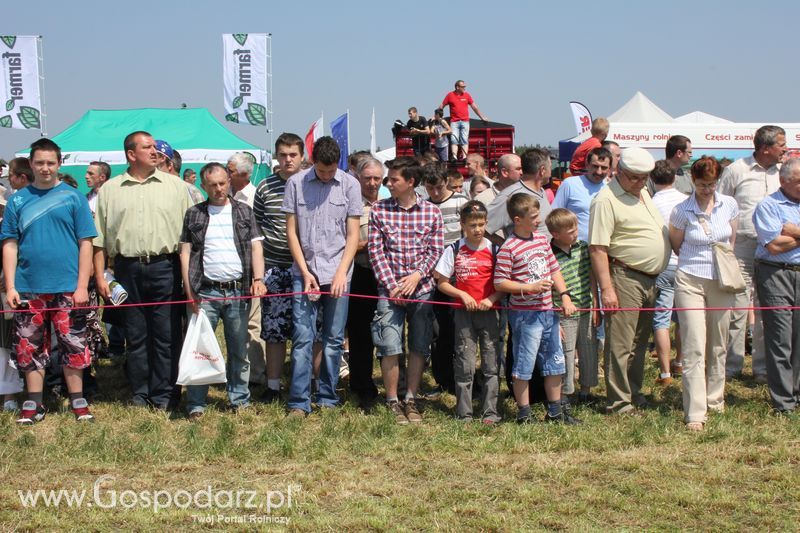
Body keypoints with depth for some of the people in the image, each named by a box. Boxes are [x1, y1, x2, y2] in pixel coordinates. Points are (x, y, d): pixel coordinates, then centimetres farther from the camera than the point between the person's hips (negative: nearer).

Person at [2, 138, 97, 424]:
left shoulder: (73, 197, 0)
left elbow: (86, 243, -1)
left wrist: (82, 285, -7)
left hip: (67, 288, -2)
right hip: (29, 288, 2)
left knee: (73, 345, 5)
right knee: (30, 347, 9)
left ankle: (78, 401, 17)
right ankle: (34, 404, 20)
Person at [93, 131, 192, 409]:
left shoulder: (175, 185, 6)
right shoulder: (110, 189, 9)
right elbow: (99, 238, 9)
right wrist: (100, 276, 2)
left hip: (164, 267, -1)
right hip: (128, 269, 1)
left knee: (167, 334, 1)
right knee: (135, 335, 8)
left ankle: (165, 394, 9)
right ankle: (140, 393, 18)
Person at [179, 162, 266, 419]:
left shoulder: (243, 211, 10)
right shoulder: (194, 214, 9)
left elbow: (256, 246, 5)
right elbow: (185, 252, 7)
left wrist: (258, 278, -10)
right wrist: (189, 291, -2)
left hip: (238, 291, 1)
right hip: (205, 292, -1)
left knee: (239, 349, 8)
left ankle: (240, 400, 18)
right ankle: (195, 405, 4)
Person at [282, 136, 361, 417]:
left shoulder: (350, 184, 2)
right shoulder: (296, 183, 2)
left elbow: (353, 234, 2)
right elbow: (291, 231, 3)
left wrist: (341, 273, -7)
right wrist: (305, 272, -3)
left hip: (337, 274, 0)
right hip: (304, 272, 0)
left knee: (334, 340, 6)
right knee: (302, 338, -3)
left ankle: (328, 400, 16)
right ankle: (299, 402, 4)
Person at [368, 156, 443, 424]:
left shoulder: (431, 211, 3)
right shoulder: (379, 209, 2)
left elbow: (435, 251, 3)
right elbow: (375, 250, -1)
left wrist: (417, 276, -12)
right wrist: (392, 285, -9)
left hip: (422, 288, 1)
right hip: (390, 289, -1)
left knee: (419, 347, 6)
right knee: (390, 348, -5)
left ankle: (411, 399, 20)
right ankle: (392, 401, 10)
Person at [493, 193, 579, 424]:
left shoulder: (542, 239, 8)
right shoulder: (509, 249, -15)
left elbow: (554, 270, 15)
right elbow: (499, 283, -16)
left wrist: (565, 296, 5)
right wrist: (530, 288, -21)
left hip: (548, 310, 8)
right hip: (525, 315, -8)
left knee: (555, 362, 16)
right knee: (524, 366, 2)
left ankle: (555, 411, 29)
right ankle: (524, 415, 15)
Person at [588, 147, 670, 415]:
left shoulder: (642, 193, 15)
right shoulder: (607, 200, -14)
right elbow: (597, 248, -19)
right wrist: (606, 288, -24)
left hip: (648, 279, 9)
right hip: (625, 279, -9)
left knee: (639, 341, 16)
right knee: (620, 344, -3)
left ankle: (635, 394, 27)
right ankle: (620, 403, 3)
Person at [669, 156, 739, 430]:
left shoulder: (729, 205, 2)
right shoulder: (681, 211, -7)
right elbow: (677, 247, 5)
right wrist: (707, 258, 5)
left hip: (721, 282, 3)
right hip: (690, 281, -3)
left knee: (718, 345, 13)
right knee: (694, 348, -7)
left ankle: (715, 398, 31)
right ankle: (695, 413, -6)